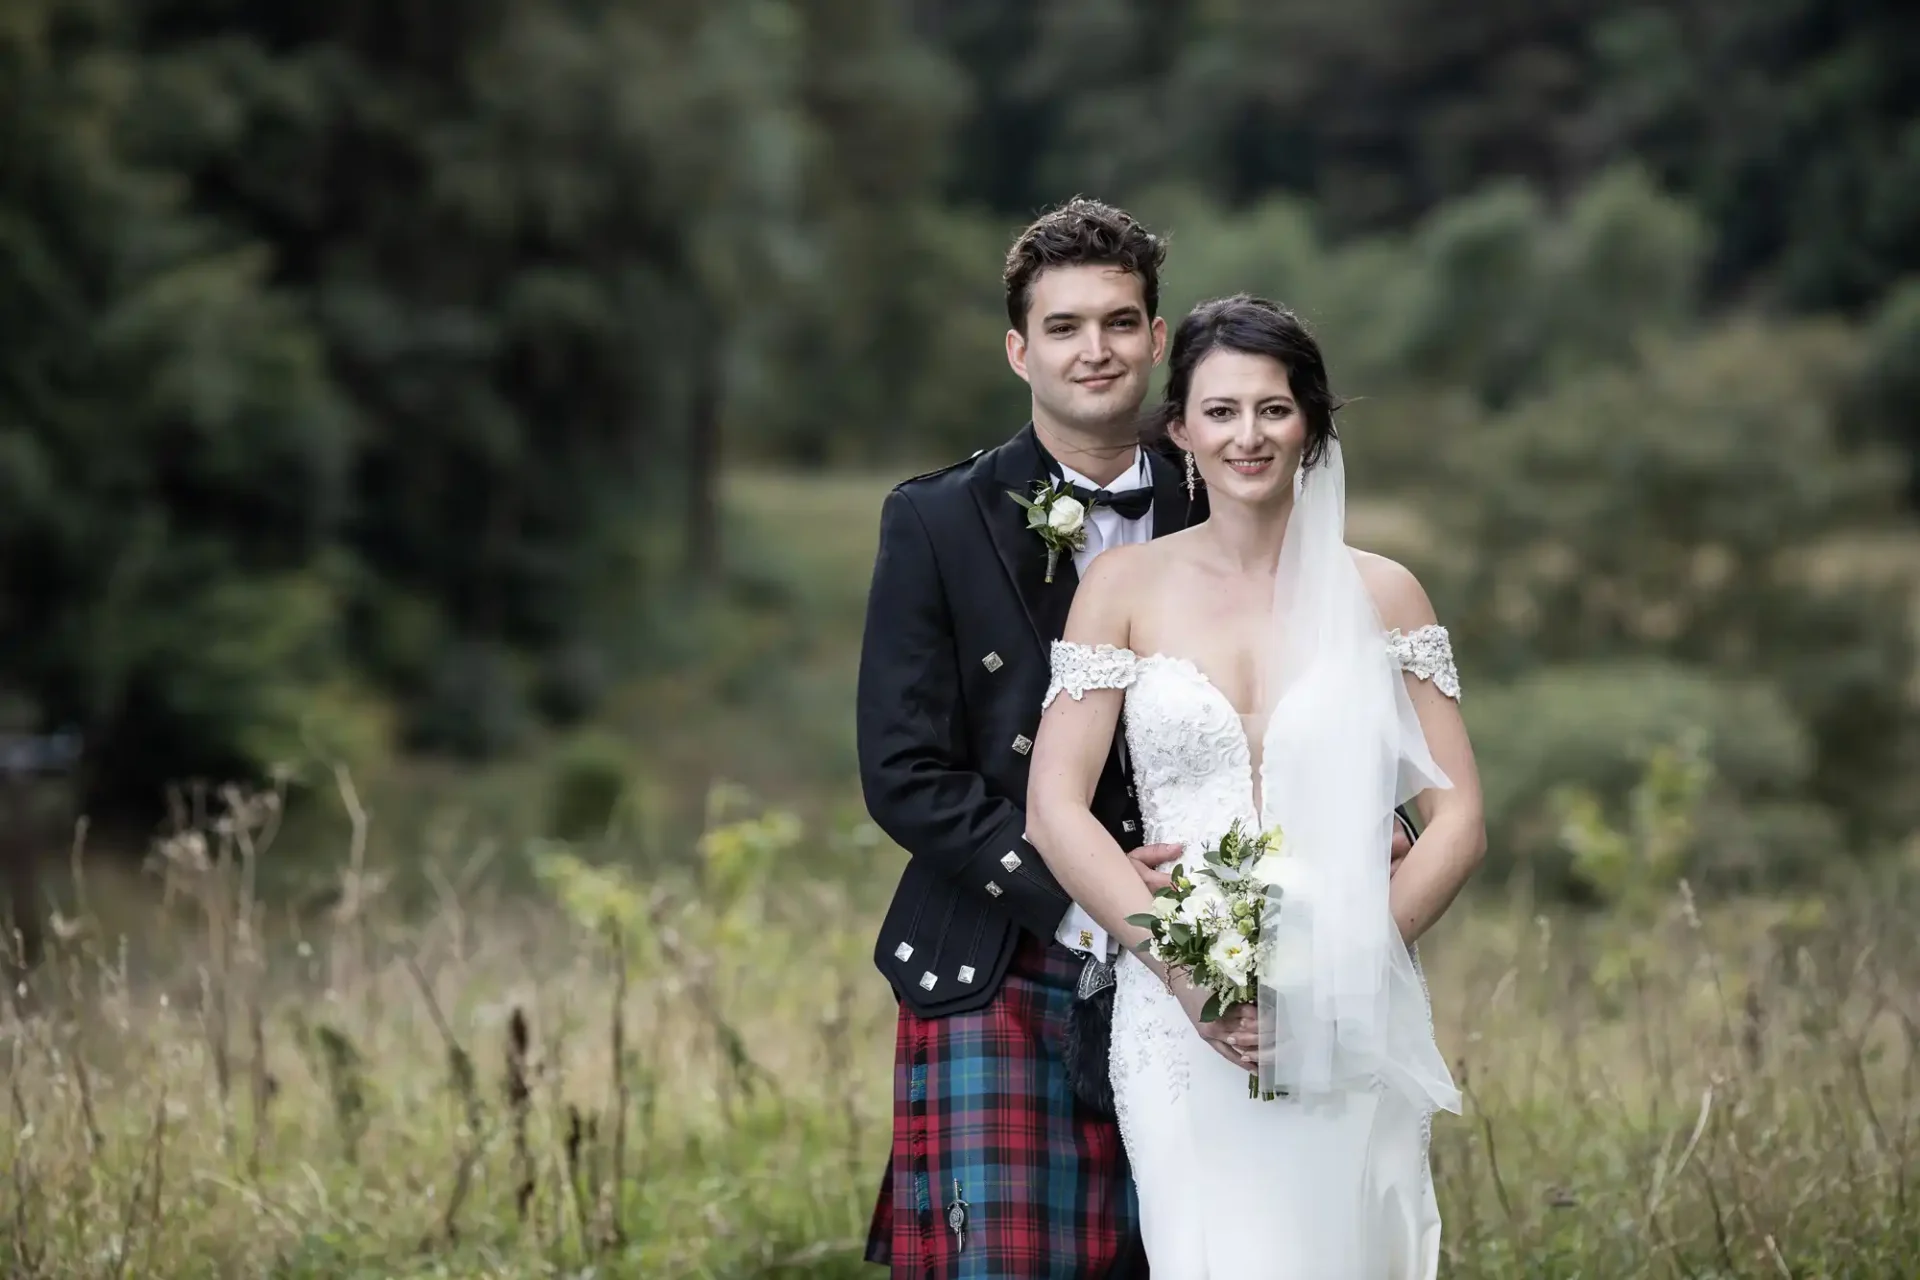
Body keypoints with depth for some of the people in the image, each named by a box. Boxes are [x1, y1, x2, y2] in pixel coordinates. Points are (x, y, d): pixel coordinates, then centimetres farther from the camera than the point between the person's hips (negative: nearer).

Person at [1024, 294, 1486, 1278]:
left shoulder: (1380, 596, 6)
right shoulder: (1124, 588, 4)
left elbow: (1457, 817, 3)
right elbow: (1055, 810, -2)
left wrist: (1342, 957, -11)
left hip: (1350, 1027, 1)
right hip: (1183, 1019, -1)